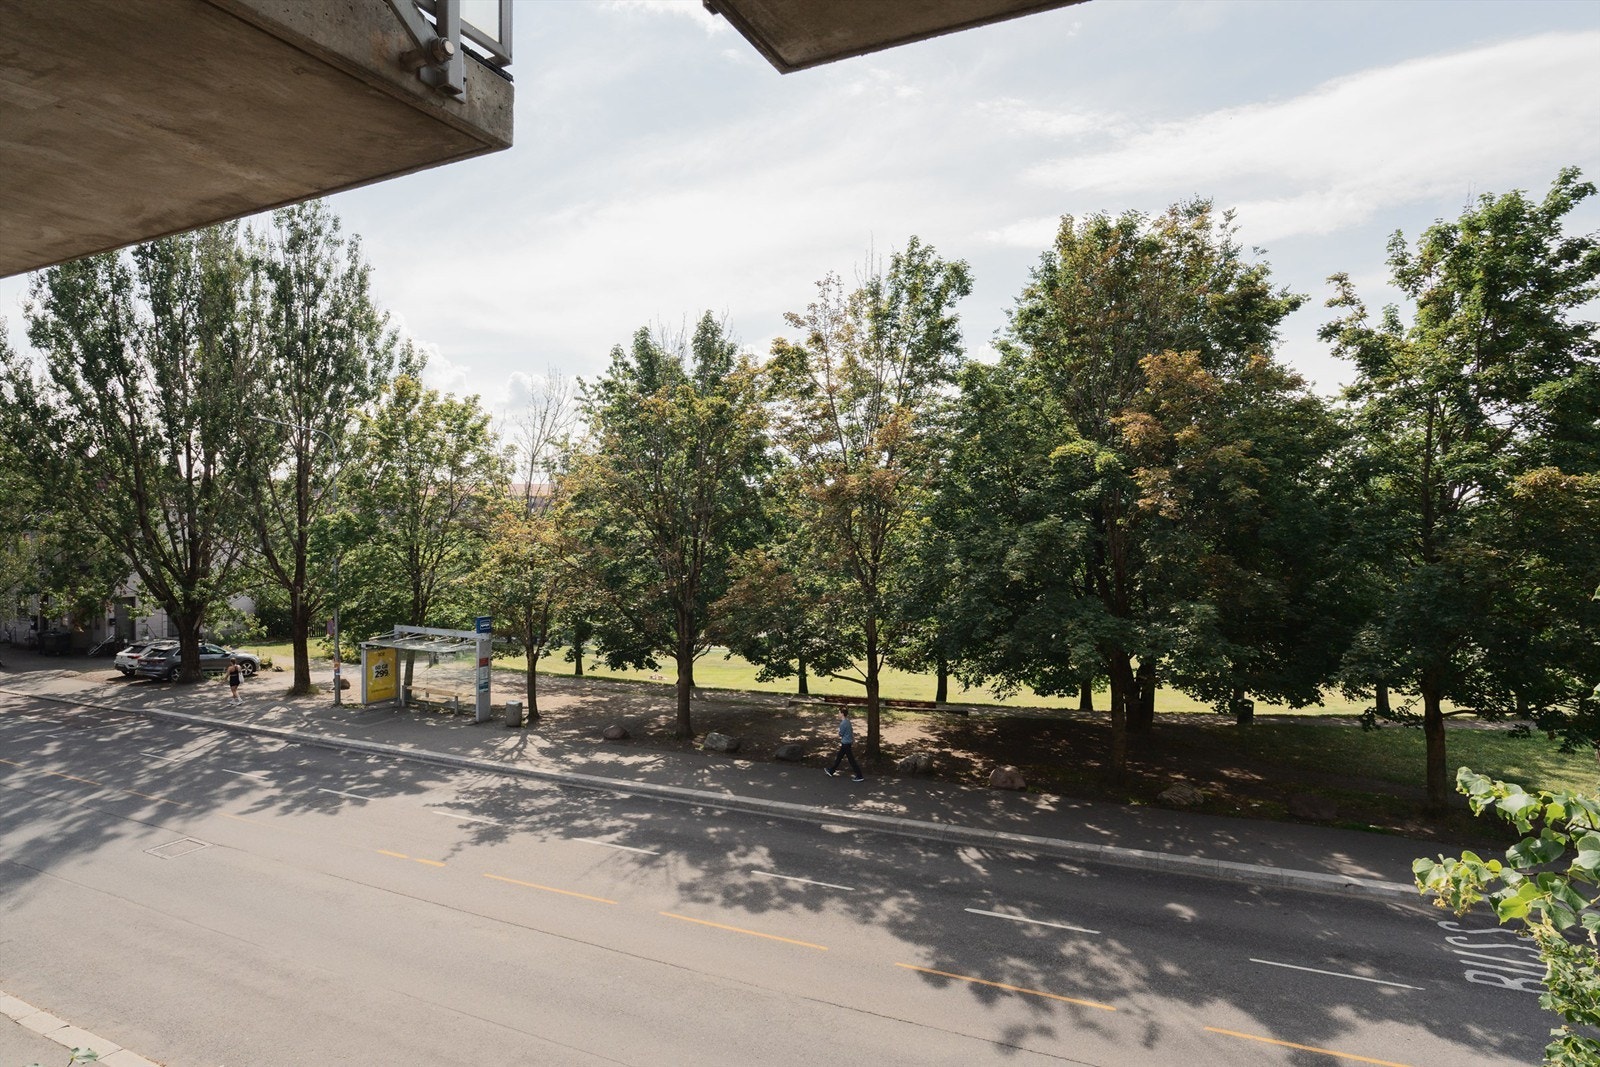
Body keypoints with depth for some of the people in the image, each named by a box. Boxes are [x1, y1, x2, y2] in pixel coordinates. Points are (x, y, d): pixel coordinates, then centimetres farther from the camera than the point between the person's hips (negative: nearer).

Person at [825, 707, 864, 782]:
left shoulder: (843, 723, -23)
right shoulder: (848, 721, 6)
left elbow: (840, 734, -15)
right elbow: (852, 732, 13)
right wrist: (854, 740, 20)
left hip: (845, 743, -10)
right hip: (848, 742, 10)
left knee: (851, 760, -3)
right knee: (839, 757, 20)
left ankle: (860, 777, 2)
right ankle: (831, 771, 33)